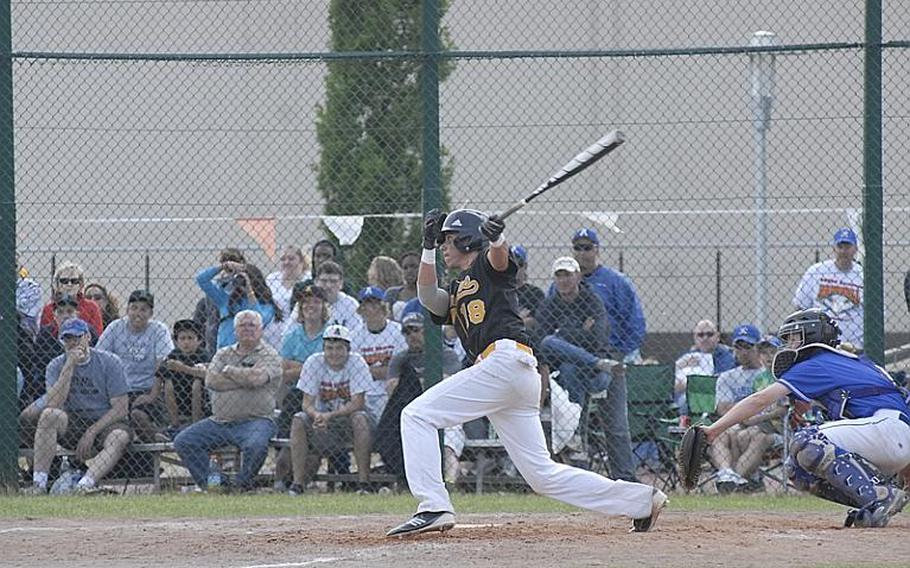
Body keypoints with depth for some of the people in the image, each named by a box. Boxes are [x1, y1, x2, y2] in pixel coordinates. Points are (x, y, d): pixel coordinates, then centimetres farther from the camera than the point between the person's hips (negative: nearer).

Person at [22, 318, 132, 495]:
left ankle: (84, 485, -51)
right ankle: (39, 484, -33)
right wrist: (70, 366, -19)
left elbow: (120, 408, -7)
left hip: (104, 423, -2)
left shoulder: (109, 362, -4)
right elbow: (54, 405, -15)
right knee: (49, 415, -28)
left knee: (119, 437, -35)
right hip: (72, 424, 2)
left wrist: (91, 432, -16)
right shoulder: (57, 366, 2)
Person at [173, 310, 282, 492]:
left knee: (256, 445, -36)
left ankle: (243, 484, -12)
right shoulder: (223, 354, 17)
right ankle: (206, 485, -8)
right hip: (219, 421, 5)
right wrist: (245, 379, -7)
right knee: (183, 442, -10)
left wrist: (229, 370, -2)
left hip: (255, 420, -5)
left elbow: (257, 378, -17)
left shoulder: (269, 355, 3)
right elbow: (210, 381, -1)